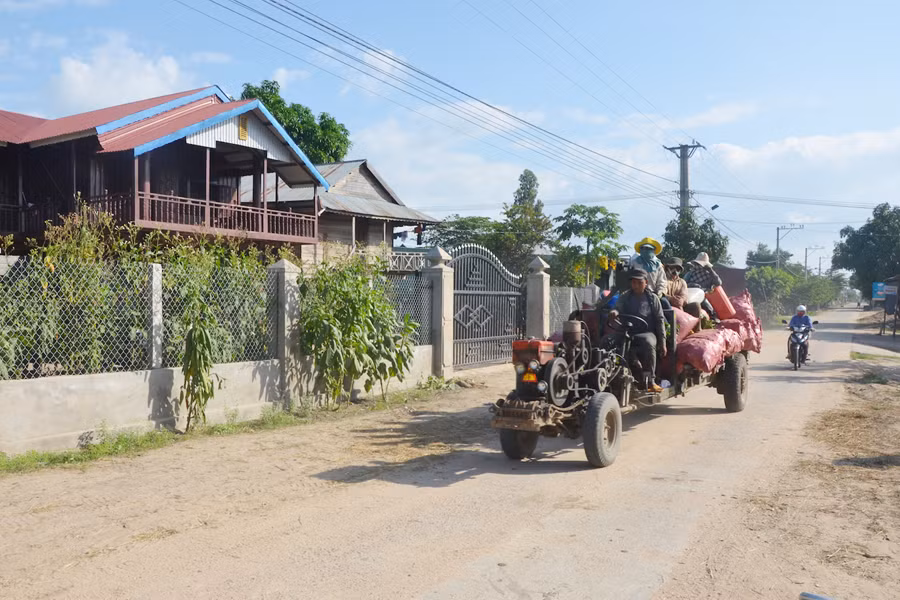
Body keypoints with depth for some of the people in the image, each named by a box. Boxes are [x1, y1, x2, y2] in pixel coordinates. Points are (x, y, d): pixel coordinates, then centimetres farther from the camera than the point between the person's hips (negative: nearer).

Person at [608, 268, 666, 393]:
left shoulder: (652, 298, 12)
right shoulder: (624, 297, 16)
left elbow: (659, 320, 10)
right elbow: (618, 308, 1)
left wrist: (662, 343, 3)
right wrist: (614, 312, -27)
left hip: (647, 332, -1)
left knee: (649, 343, -38)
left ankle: (650, 380, -26)